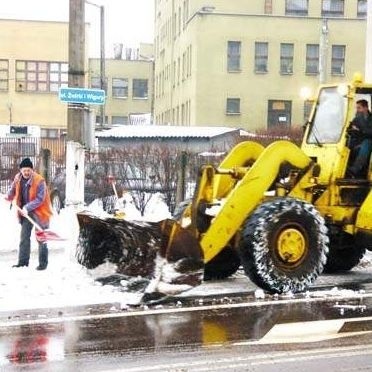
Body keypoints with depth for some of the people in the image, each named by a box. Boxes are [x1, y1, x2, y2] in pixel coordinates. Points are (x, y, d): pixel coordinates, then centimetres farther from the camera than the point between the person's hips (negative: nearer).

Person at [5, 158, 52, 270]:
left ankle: (43, 263, 8)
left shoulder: (39, 181, -21)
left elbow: (40, 199, -23)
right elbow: (13, 190, 17)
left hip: (39, 212, -6)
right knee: (24, 237, 9)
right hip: (25, 212, 6)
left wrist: (27, 207, -31)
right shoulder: (18, 179, -2)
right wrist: (9, 197, -3)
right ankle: (23, 261, 17)